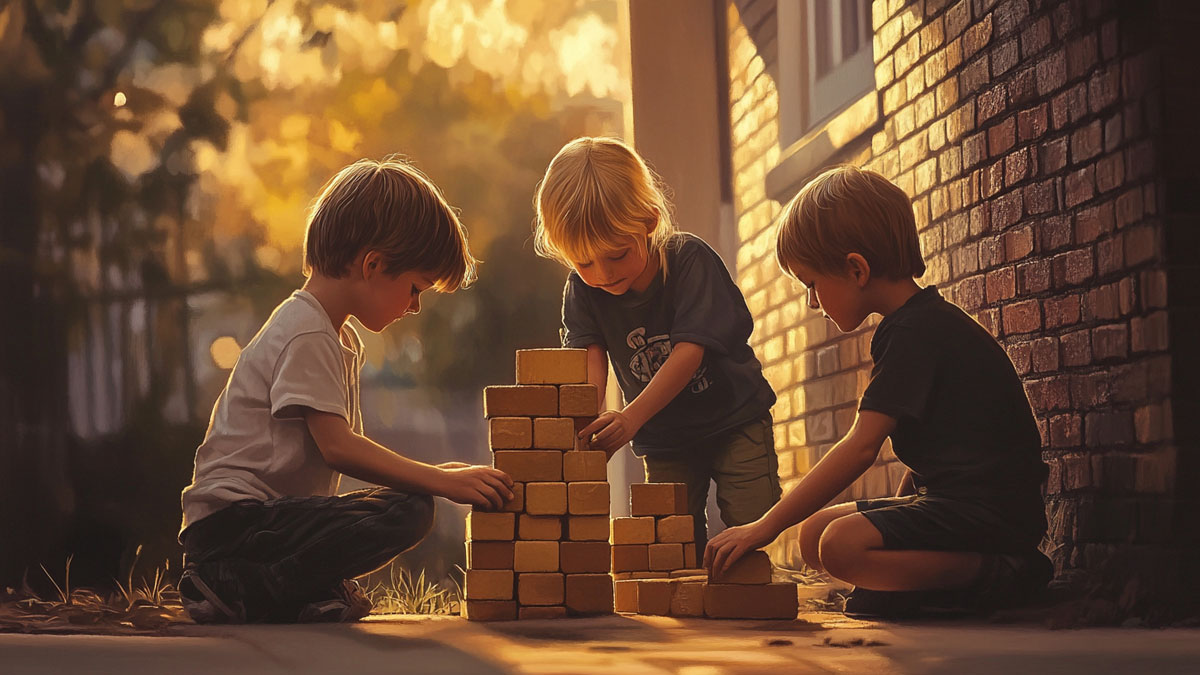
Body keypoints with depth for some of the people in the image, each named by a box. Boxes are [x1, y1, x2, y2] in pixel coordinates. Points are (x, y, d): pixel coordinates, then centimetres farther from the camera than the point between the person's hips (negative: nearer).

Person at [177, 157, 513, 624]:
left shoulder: (341, 338, 21)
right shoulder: (306, 335, -11)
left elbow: (347, 447, 22)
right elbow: (339, 447, -19)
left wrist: (431, 473, 10)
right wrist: (441, 482, -17)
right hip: (233, 519, -10)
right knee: (405, 515, -24)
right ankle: (241, 587, -18)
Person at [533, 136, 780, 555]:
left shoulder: (690, 259, -22)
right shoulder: (582, 291, -11)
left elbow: (689, 351, -30)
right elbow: (590, 359, -22)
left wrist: (632, 417, -44)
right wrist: (586, 425, -45)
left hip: (734, 416, -3)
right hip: (665, 438, 3)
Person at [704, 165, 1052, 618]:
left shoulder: (914, 333, -16)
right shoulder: (925, 322, 17)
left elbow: (861, 447, -22)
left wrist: (767, 525, -21)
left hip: (991, 513, -11)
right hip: (954, 500, 11)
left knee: (843, 545, -29)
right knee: (815, 533, 10)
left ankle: (1000, 574, -16)